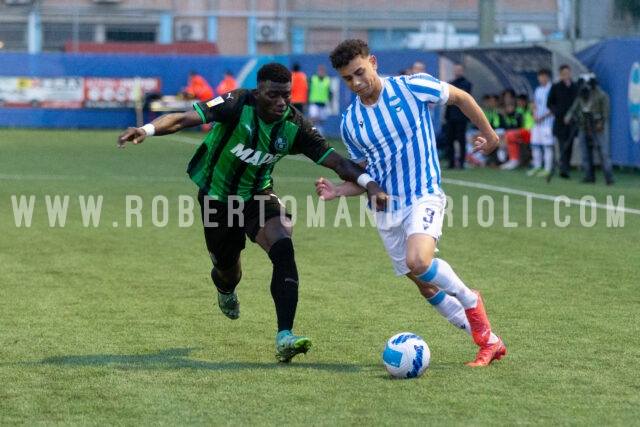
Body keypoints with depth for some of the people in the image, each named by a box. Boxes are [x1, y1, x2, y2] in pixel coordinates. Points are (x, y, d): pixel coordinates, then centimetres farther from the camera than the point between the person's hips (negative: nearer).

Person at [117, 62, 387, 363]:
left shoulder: (294, 126, -19)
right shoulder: (237, 106, -28)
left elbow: (336, 161, -20)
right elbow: (184, 119, -37)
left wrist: (368, 182, -37)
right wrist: (147, 130, -54)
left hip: (258, 196, 1)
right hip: (217, 197, -1)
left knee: (283, 249, -26)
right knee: (227, 268, 13)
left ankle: (284, 338, -29)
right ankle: (225, 288, 57)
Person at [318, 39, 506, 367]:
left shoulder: (411, 87, -11)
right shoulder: (350, 123, 1)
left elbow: (460, 98, 6)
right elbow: (366, 176, 11)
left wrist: (489, 134, 14)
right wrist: (338, 191, -8)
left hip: (423, 196, -5)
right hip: (386, 208, 5)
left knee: (418, 262, -30)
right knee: (426, 285, 8)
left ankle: (470, 300, -1)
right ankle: (488, 341, 23)